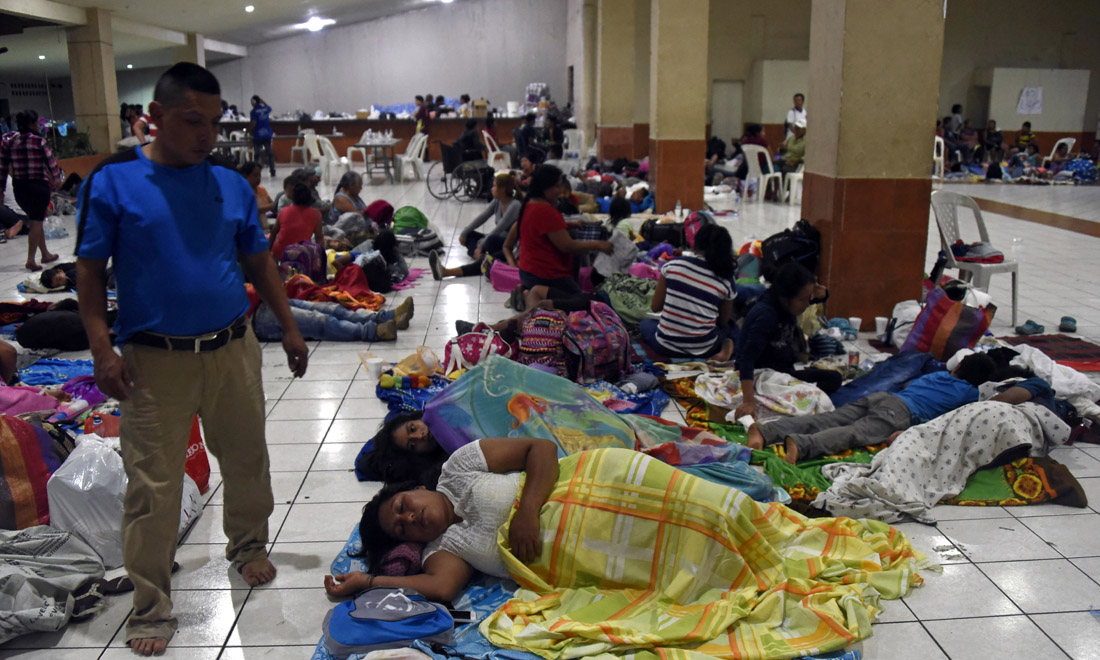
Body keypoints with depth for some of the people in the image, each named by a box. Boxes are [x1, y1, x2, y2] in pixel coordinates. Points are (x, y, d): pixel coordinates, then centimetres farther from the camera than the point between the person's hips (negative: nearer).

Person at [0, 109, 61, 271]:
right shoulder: (39, 141, -11)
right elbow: (50, 162, -2)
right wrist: (56, 179, 16)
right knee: (36, 222, -1)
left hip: (19, 187, 5)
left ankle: (45, 254, 30)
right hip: (39, 185, -5)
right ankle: (30, 259, -6)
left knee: (35, 221, 19)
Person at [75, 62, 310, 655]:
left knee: (247, 460, 17)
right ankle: (151, 608, 17)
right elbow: (89, 271, -3)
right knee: (152, 487, 2)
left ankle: (247, 545, 43)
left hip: (233, 350, 4)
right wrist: (101, 349, -11)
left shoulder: (230, 184, 6)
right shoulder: (112, 181, -6)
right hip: (154, 360, -4)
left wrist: (288, 327, 13)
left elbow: (258, 262, 14)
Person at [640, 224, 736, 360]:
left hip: (666, 346, -1)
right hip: (703, 350, 2)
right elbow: (722, 322, 6)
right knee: (726, 327, 35)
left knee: (646, 323, 33)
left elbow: (655, 307, 1)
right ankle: (724, 346, 3)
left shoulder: (672, 265, -6)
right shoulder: (726, 280, -6)